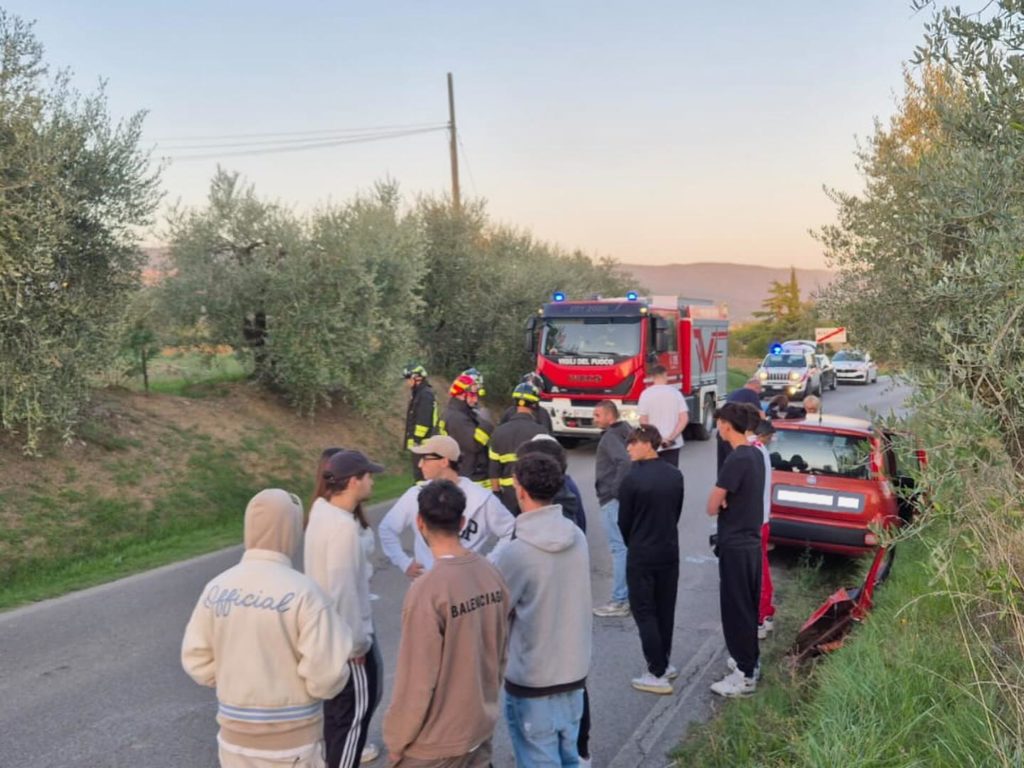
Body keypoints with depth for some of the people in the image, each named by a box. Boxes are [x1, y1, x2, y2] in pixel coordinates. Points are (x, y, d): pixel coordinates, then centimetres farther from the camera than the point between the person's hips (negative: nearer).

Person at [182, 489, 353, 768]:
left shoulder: (216, 588, -6)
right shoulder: (302, 591, -21)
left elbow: (197, 661, 0)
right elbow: (326, 676, -22)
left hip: (235, 733, 5)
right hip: (291, 738, -4)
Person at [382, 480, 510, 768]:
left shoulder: (427, 590, -25)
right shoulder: (491, 575, -6)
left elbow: (416, 682, -19)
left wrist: (395, 743, -5)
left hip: (434, 745, -6)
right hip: (482, 729, 6)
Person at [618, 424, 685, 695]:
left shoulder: (632, 479, -17)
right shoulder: (675, 476, 1)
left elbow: (624, 521, -8)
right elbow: (677, 512, 6)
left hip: (642, 554, -6)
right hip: (670, 551, 6)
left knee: (644, 612, 2)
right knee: (665, 609, 17)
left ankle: (658, 674, 3)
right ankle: (664, 663, 28)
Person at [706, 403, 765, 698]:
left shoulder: (736, 460, -22)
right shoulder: (755, 454, 7)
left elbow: (712, 508, -20)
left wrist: (719, 498, 0)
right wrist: (726, 499, -5)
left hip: (735, 545, -9)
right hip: (751, 540, 9)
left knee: (736, 609, -1)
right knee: (748, 606, 18)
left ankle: (745, 676, 6)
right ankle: (749, 662, 30)